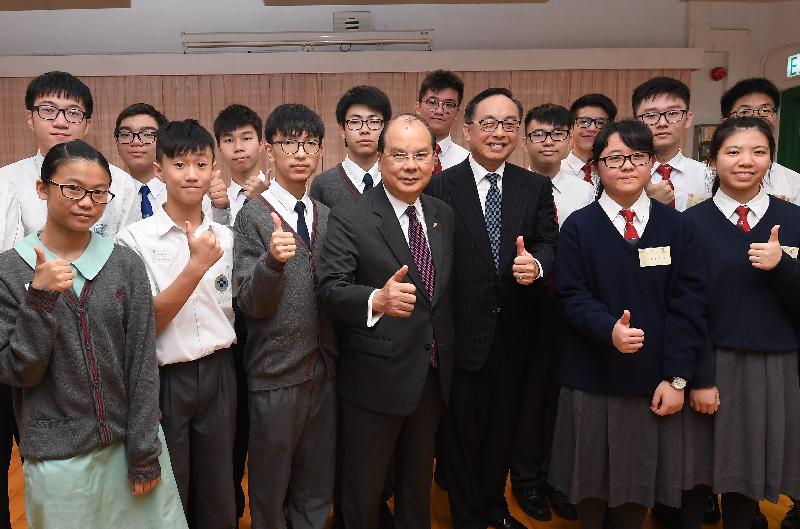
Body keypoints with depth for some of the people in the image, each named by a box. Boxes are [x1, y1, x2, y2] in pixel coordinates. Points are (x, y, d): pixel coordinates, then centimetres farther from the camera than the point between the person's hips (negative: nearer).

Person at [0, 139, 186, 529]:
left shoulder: (126, 265, -5)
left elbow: (142, 361, -3)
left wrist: (144, 454, -3)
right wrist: (40, 298, -21)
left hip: (130, 444, 1)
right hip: (57, 458, -1)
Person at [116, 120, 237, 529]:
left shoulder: (225, 237, 3)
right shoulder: (135, 239, -9)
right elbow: (147, 321, -13)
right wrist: (196, 265, -21)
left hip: (218, 373, 4)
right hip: (164, 378, -3)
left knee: (218, 493, 15)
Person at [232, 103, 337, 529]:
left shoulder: (326, 216, 6)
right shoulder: (252, 216, -9)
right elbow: (249, 303, -14)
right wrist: (272, 260, -31)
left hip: (325, 371, 5)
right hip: (275, 374, -4)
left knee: (317, 490, 18)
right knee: (270, 487, 14)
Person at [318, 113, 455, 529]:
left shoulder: (444, 216, 5)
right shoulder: (348, 220, -13)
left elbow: (447, 290, 10)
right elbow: (331, 288, -22)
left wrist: (448, 355, 10)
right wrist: (376, 300, -41)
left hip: (434, 376, 5)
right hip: (375, 378, -5)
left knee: (418, 483, 25)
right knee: (363, 491, 14)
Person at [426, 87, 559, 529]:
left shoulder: (536, 188, 2)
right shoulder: (440, 187, -9)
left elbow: (550, 243, -1)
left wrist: (537, 264, -24)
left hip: (512, 335, 4)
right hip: (461, 333, -3)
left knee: (503, 430, 21)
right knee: (461, 433, 14)